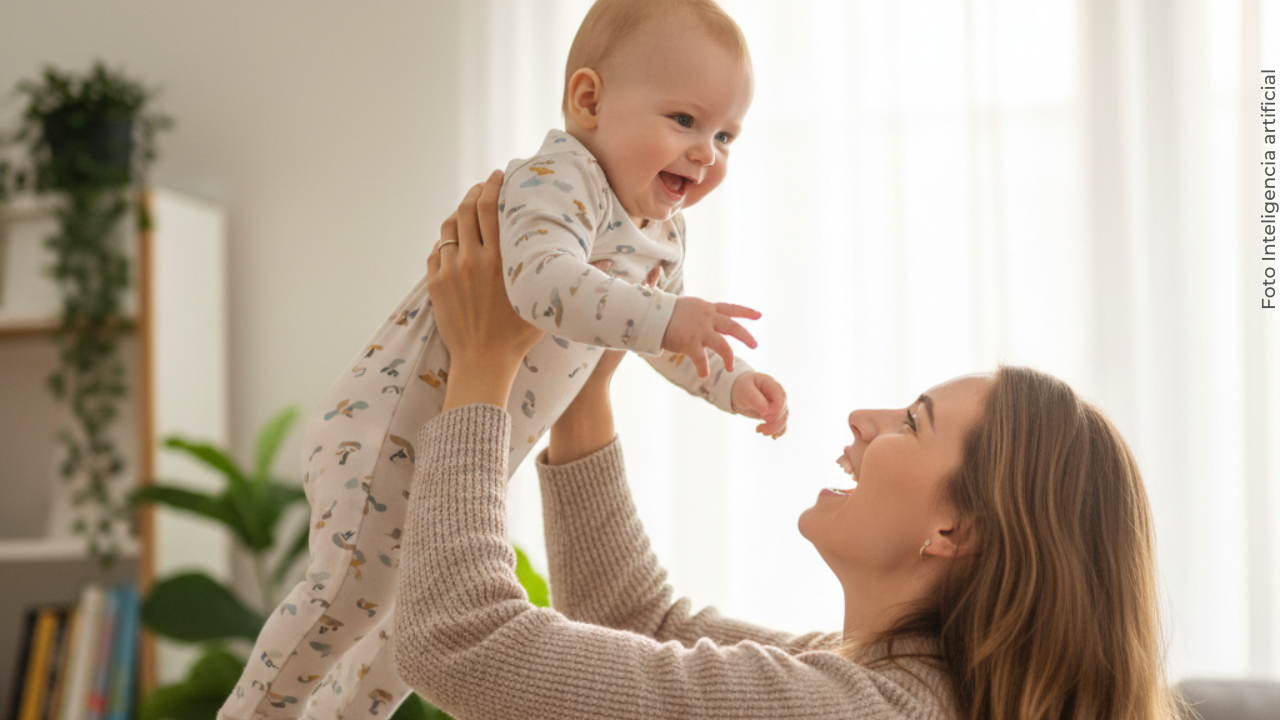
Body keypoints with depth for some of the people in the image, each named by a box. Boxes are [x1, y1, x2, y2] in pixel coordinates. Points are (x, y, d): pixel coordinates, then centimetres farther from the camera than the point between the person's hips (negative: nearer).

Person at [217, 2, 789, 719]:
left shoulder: (662, 235, 7)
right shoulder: (558, 179, -23)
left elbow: (655, 333, 25)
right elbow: (542, 280, -44)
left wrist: (733, 385, 13)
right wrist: (659, 319, -53)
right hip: (391, 423, -9)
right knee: (353, 591, -15)